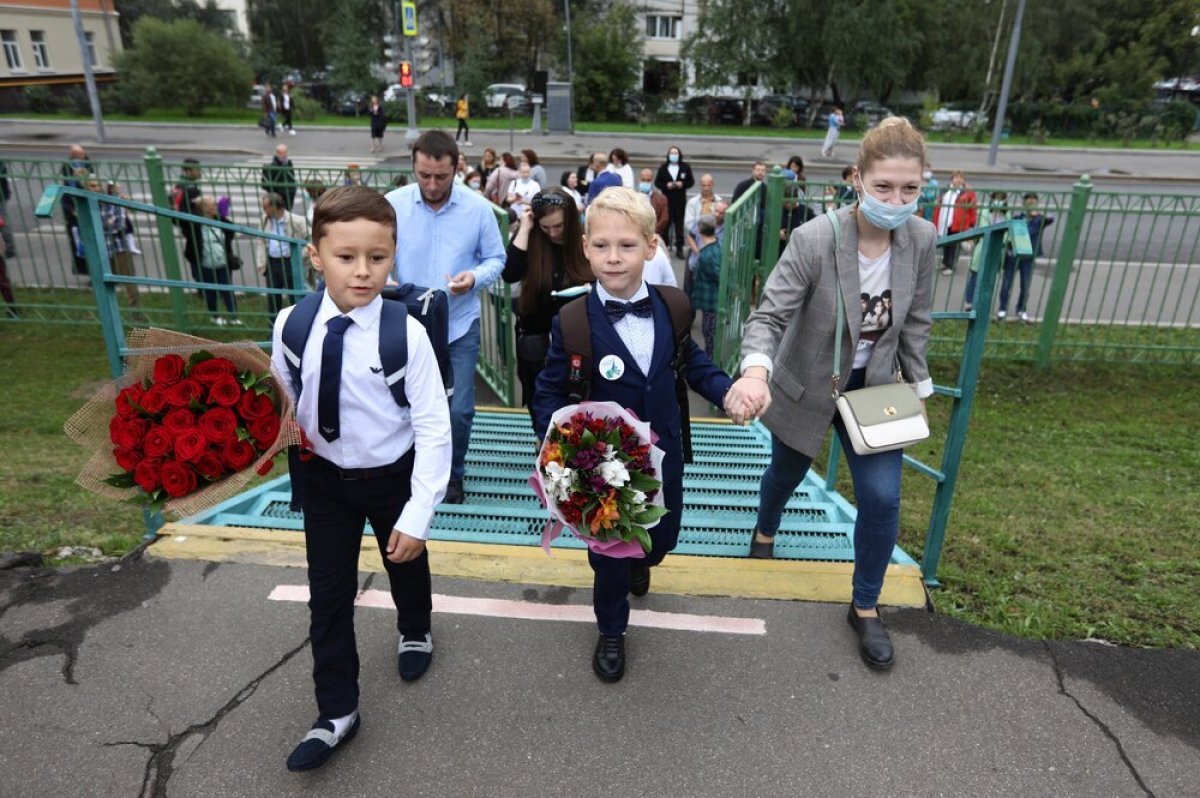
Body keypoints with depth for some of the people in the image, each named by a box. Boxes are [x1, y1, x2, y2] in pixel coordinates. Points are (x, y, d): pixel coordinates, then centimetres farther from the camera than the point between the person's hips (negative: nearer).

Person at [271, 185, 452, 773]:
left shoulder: (405, 334, -25)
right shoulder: (291, 325, -15)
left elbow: (434, 426, -22)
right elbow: (282, 403, 1)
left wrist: (418, 513, -22)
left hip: (392, 476, -2)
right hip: (325, 477, 2)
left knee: (406, 564, 25)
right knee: (328, 594, 10)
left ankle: (414, 632, 59)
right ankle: (336, 712, 32)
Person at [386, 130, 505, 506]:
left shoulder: (478, 207, -7)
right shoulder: (392, 204, -7)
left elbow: (496, 258, 1)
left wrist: (476, 277, -20)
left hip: (460, 325, 0)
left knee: (459, 409, 4)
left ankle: (453, 474, 29)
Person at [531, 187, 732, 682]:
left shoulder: (672, 307, -8)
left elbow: (693, 364, 6)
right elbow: (550, 394, -9)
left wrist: (729, 392, -10)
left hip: (663, 454, 4)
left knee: (663, 537, 22)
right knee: (609, 551, 12)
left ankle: (639, 561, 61)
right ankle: (611, 631, 41)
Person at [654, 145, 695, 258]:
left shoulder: (685, 167, 3)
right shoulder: (663, 167, 2)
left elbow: (691, 181, 6)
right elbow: (657, 182, 4)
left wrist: (682, 184, -12)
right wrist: (666, 185, -14)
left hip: (681, 199, 1)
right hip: (666, 198, 0)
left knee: (679, 223, 4)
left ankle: (679, 248, 10)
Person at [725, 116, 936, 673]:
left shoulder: (922, 239, -14)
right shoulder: (814, 240, -29)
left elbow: (916, 322, 0)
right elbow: (769, 315, -32)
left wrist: (918, 386, 4)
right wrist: (756, 373, -51)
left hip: (873, 386, 3)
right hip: (805, 386, -2)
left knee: (882, 498, -4)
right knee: (787, 473, 21)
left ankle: (865, 608, 21)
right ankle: (765, 533, 58)